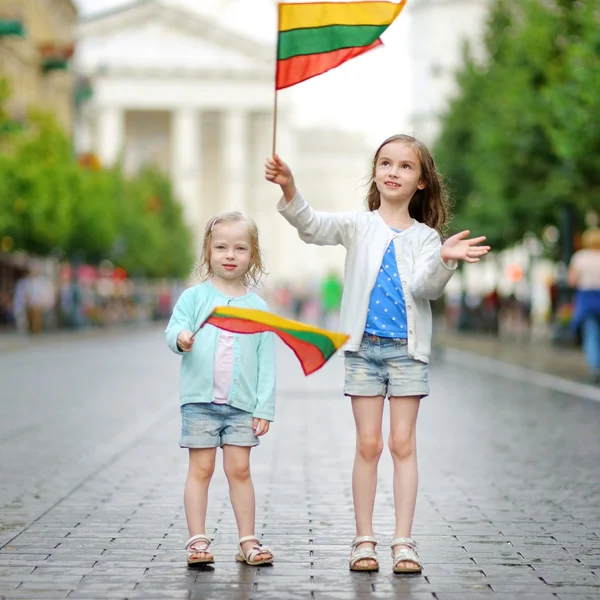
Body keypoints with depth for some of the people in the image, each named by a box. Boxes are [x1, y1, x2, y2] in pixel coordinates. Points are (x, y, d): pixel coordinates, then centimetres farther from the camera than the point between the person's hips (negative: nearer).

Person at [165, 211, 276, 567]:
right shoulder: (194, 297, 3)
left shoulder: (258, 307, 6)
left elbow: (266, 362, 5)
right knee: (201, 469, 1)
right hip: (200, 398, -1)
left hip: (242, 403, 1)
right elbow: (174, 330, -5)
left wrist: (264, 408, 0)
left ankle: (248, 542, 10)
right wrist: (180, 338, -30)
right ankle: (198, 541, 5)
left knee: (239, 469, 3)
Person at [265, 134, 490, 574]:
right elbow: (312, 226, -13)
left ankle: (404, 541, 4)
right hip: (364, 345, 0)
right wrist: (289, 189, -31)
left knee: (403, 443, 0)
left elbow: (426, 287, -11)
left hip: (407, 348, 0)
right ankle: (364, 540, 8)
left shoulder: (425, 236, 4)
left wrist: (445, 259, -32)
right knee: (368, 444, 2)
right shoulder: (359, 226, 4)